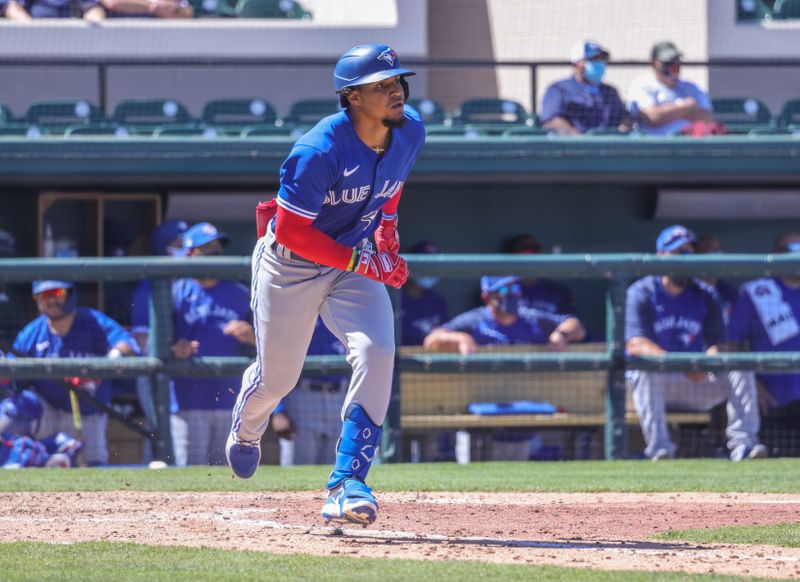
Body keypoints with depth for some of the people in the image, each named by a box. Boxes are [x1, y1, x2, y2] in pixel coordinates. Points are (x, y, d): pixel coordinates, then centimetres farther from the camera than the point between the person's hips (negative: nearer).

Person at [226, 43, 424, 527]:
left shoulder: (410, 132, -10)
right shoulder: (320, 153, -31)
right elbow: (291, 230, -26)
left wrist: (387, 234, 4)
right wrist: (362, 263, -26)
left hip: (355, 260, 4)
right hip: (291, 265, -4)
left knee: (377, 352, -21)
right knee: (278, 375, 10)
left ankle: (348, 483, -20)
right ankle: (246, 433, 50)